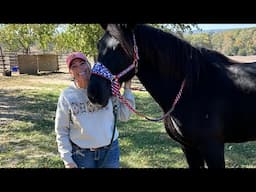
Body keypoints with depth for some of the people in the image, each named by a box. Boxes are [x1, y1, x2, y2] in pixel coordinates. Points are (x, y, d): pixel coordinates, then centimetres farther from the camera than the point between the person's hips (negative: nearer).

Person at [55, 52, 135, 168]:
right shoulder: (66, 96, -7)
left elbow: (123, 116, 0)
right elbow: (61, 131, -2)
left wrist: (127, 90, -7)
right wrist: (67, 159, -6)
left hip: (110, 151, 1)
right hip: (81, 154, -1)